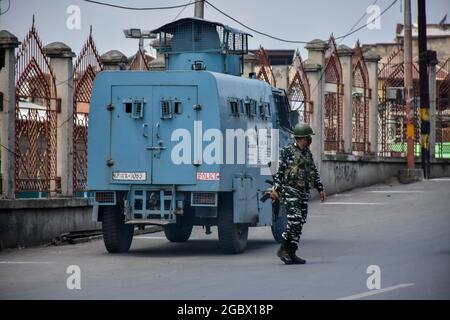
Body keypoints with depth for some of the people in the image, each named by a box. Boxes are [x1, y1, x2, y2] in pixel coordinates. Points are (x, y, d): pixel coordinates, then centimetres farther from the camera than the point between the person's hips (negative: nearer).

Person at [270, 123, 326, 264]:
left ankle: (291, 253, 5)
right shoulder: (287, 151, -5)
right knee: (295, 220, -18)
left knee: (300, 223, 3)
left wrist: (320, 189, 20)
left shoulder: (307, 153, 17)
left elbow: (314, 172, 25)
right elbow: (279, 171, -8)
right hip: (290, 190, -7)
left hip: (304, 193, 8)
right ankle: (283, 249, -8)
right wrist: (276, 189, -15)